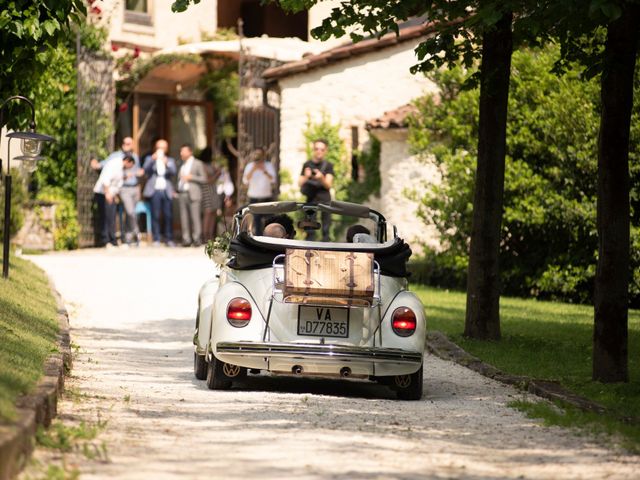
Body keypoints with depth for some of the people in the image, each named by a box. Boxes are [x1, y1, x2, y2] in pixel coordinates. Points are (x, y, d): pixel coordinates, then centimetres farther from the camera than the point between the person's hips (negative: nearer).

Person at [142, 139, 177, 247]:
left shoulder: (170, 160, 19)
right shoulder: (150, 159, 15)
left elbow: (173, 172, 1)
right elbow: (146, 170, -4)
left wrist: (166, 163, -18)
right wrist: (153, 159, -18)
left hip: (167, 191, 2)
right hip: (155, 190, -2)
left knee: (168, 216, -3)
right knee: (155, 216, -6)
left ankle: (169, 239, 1)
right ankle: (156, 240, -4)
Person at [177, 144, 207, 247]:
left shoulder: (198, 164, 4)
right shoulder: (182, 165, 21)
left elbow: (204, 179, -2)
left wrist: (191, 177, -11)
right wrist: (177, 191, 11)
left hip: (193, 195, -5)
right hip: (182, 194, 5)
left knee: (195, 217, -9)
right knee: (184, 218, 0)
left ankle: (197, 239, -7)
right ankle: (186, 239, 1)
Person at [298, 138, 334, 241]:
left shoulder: (328, 165, 3)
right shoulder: (307, 164, 6)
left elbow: (328, 185, -4)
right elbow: (300, 183, 6)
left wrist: (321, 178, -24)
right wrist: (306, 177, -16)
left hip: (325, 199, -1)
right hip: (311, 199, 1)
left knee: (326, 229, -1)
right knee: (310, 229, -2)